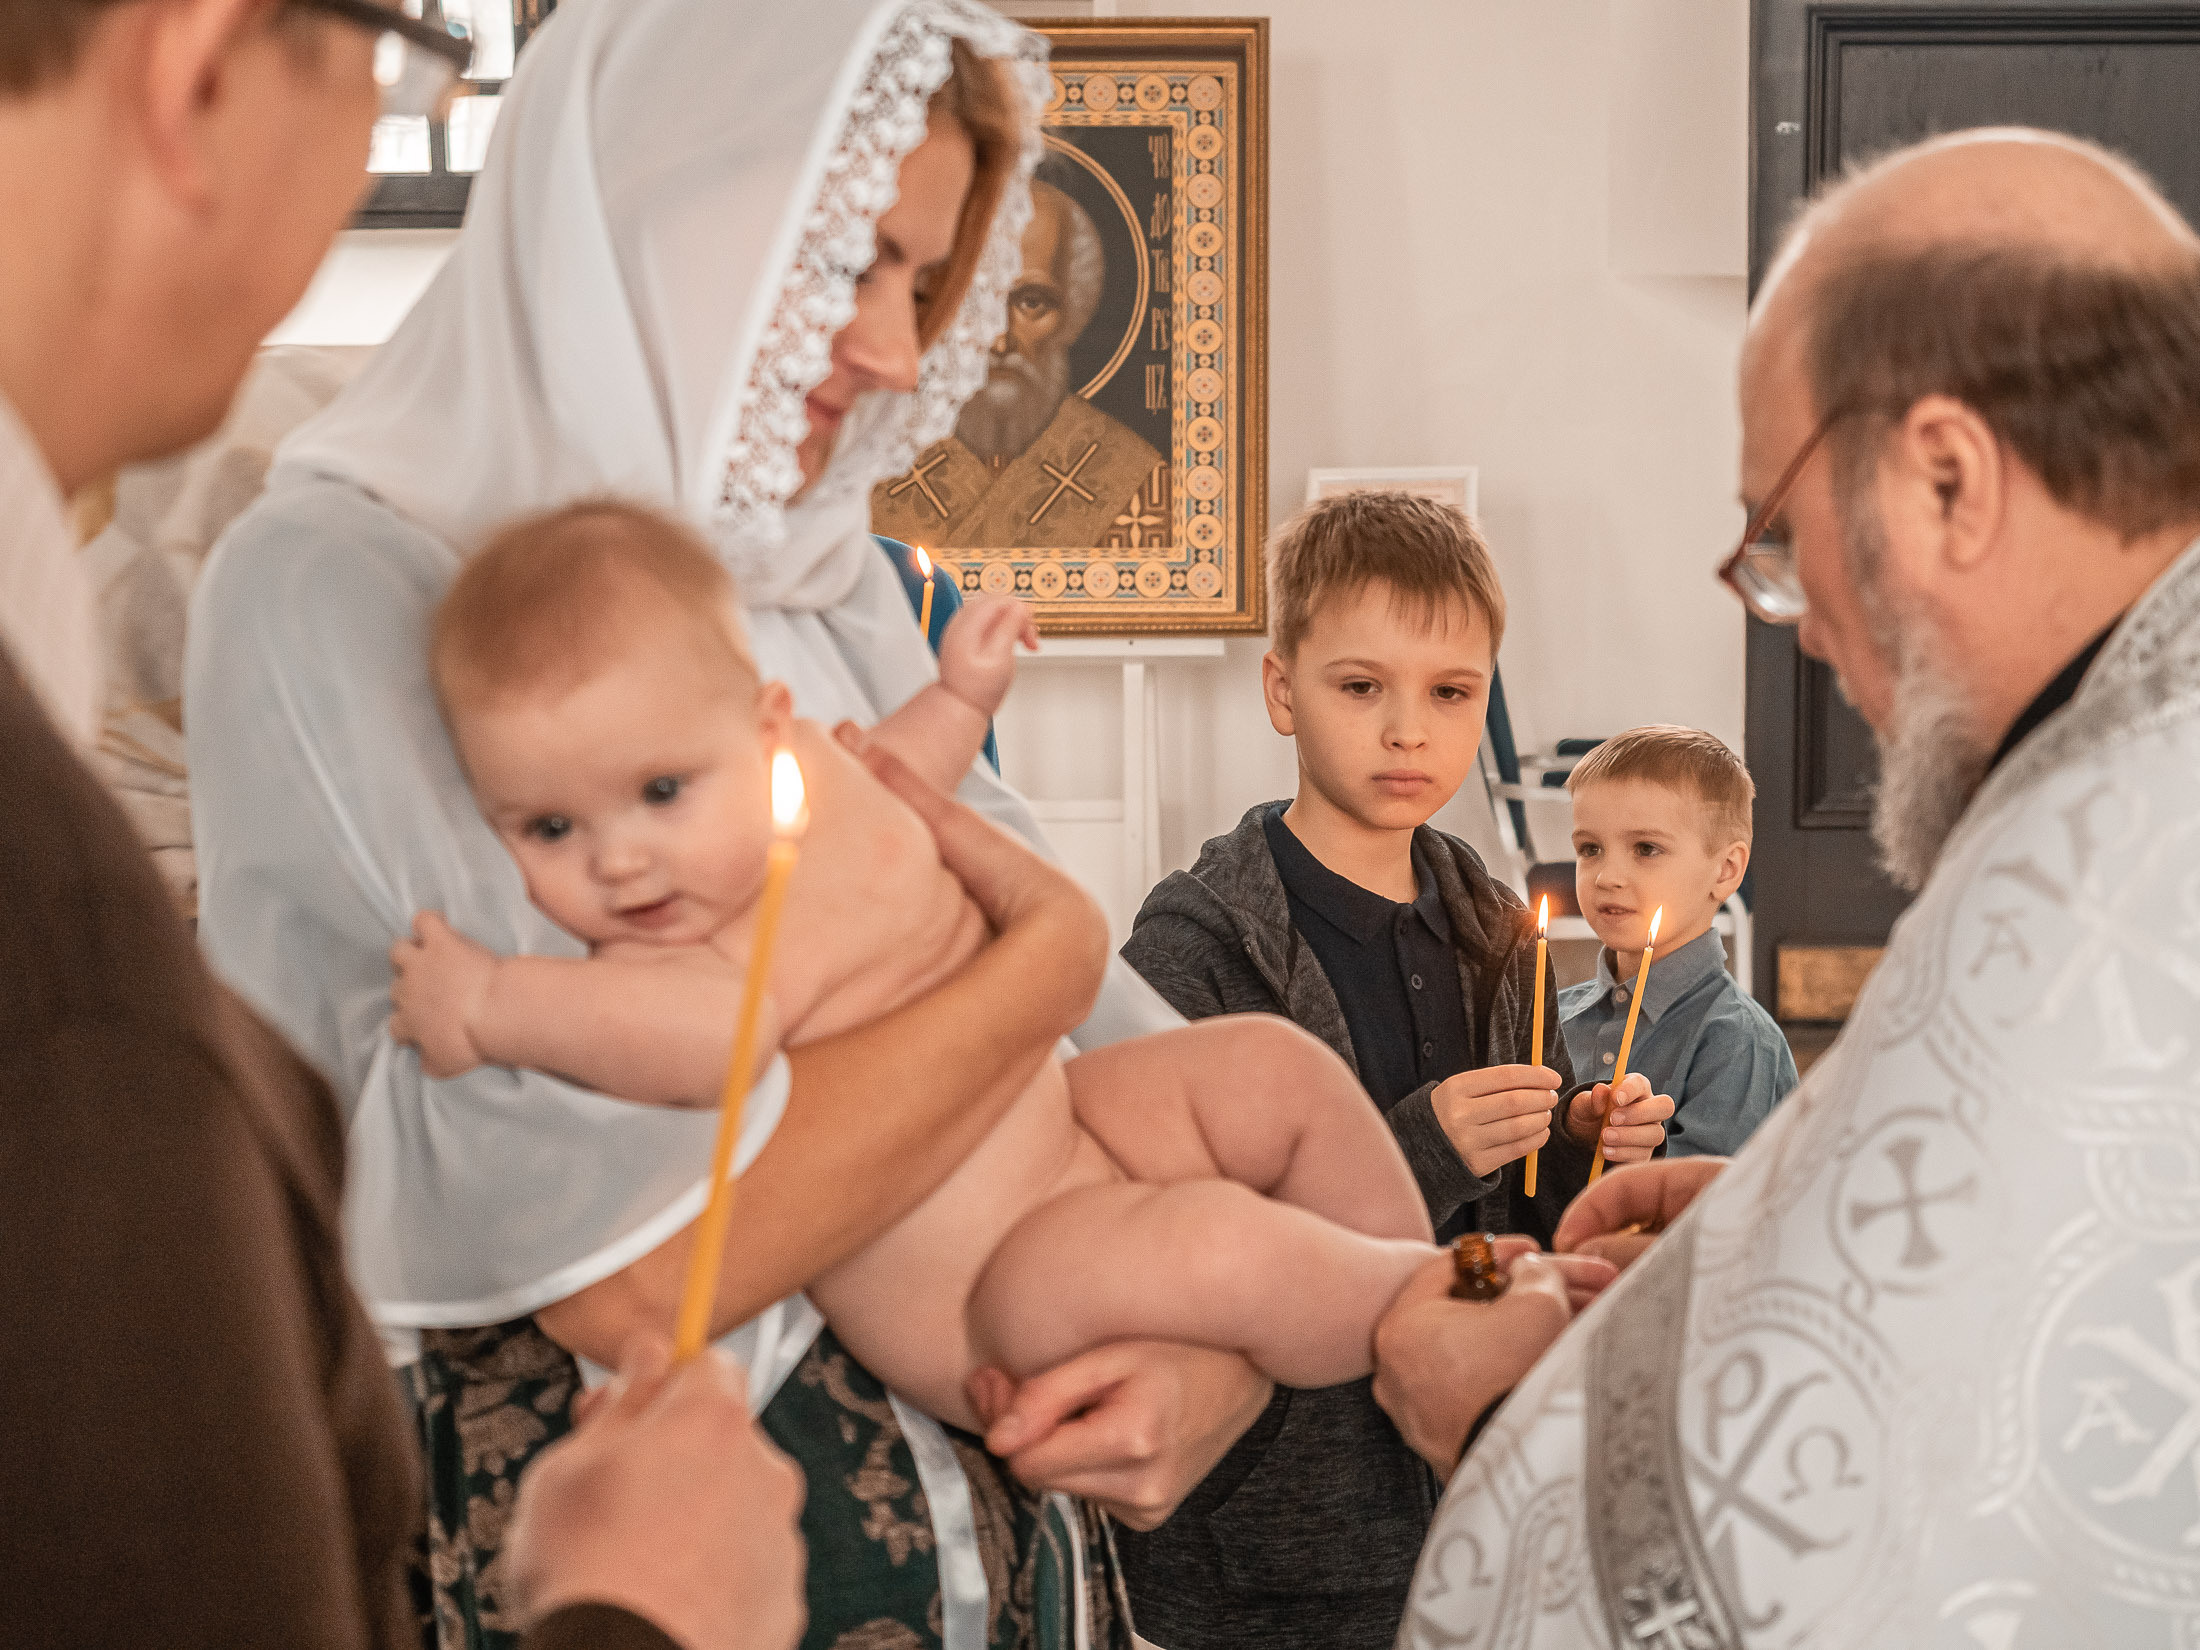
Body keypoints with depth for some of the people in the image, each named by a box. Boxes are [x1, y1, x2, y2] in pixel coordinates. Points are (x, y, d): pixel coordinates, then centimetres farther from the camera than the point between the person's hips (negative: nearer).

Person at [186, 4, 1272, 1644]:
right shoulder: (336, 593, -16)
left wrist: (1235, 1338, -10)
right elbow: (631, 1267, -26)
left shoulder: (825, 587, 6)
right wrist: (1047, 953, -14)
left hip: (1003, 1497, 7)